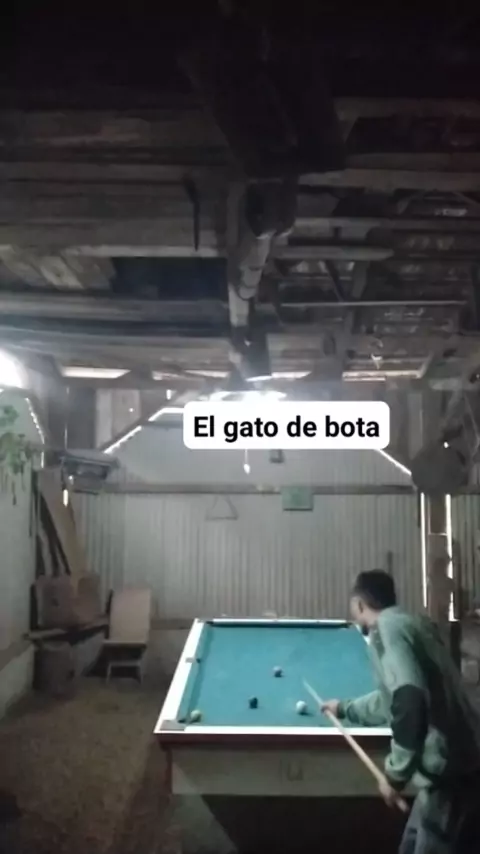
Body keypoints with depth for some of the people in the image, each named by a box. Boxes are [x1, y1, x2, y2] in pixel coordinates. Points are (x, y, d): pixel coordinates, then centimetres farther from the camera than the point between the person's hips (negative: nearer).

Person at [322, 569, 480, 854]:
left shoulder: (387, 628, -13)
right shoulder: (412, 624, 17)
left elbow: (410, 700, -29)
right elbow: (393, 697, 32)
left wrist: (396, 774, -19)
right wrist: (346, 708, 47)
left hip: (450, 773, -9)